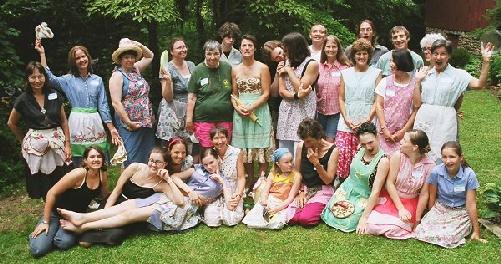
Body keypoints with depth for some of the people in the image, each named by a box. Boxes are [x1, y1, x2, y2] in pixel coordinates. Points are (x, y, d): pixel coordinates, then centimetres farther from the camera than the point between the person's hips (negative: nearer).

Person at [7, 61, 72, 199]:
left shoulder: (54, 96, 2)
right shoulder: (23, 100, -2)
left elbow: (64, 121, 5)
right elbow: (11, 123, 11)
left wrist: (67, 144, 1)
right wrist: (24, 140, 11)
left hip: (57, 142, 1)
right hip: (36, 146, -1)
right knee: (43, 187, 6)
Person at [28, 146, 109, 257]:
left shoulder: (103, 175, -9)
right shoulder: (79, 174, -25)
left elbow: (104, 197, 12)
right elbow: (51, 193, -20)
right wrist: (45, 222, -17)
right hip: (56, 212, -3)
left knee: (64, 243, -27)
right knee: (38, 250, -17)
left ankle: (60, 232, 8)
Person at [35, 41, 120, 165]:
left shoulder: (97, 80, 9)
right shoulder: (68, 80, 5)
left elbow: (103, 105, 8)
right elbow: (49, 78, -12)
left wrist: (111, 128, 3)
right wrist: (42, 54, -11)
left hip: (95, 122, 2)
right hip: (77, 123, -1)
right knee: (79, 163, 2)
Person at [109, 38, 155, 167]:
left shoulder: (136, 69, 13)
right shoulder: (117, 75, -8)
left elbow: (150, 56, 30)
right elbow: (116, 103, -15)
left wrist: (140, 46, 11)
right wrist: (128, 122, -18)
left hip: (146, 122, 7)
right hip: (131, 124, -7)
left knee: (147, 156, 10)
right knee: (133, 158, -5)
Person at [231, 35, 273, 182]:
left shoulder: (262, 68, -1)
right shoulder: (235, 70, 9)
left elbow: (266, 94, -5)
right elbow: (234, 94, 12)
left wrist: (251, 107, -16)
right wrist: (237, 107, -7)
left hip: (259, 111, -3)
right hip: (240, 113, 4)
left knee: (261, 148, -4)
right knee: (244, 149, 6)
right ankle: (249, 183, 16)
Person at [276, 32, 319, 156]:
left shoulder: (311, 64, -3)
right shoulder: (286, 63, 13)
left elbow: (301, 88, -10)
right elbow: (281, 91, 5)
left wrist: (289, 70, -3)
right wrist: (296, 95, -13)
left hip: (303, 112, -5)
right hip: (286, 111, 5)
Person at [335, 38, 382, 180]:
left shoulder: (376, 73, 6)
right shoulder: (345, 73, 12)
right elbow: (341, 99, 10)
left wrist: (368, 119, -9)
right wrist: (346, 119, -3)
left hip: (367, 124, -1)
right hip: (346, 124, 2)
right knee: (342, 153, -10)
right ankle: (341, 182, 5)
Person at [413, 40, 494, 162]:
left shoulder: (458, 75, -2)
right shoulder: (425, 73, 8)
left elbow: (479, 84, -16)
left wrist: (486, 61, -22)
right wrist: (417, 80, 0)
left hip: (444, 121, -3)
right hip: (423, 118, 3)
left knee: (439, 156, 0)